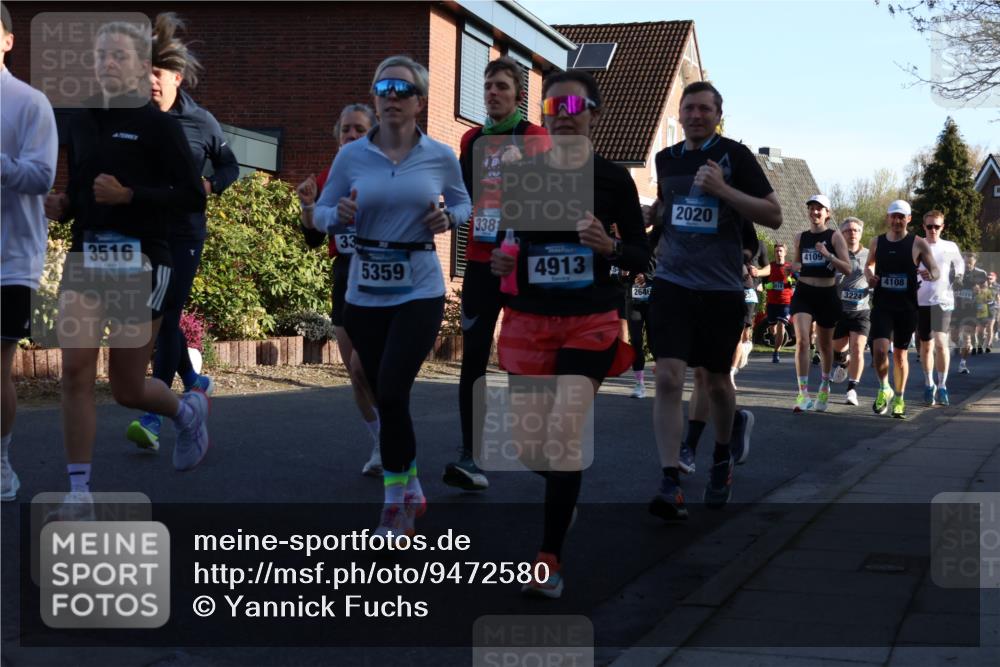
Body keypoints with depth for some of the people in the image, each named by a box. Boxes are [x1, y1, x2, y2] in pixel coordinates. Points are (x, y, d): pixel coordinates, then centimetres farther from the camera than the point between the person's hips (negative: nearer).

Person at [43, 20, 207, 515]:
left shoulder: (158, 125, -6)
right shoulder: (81, 123, 10)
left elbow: (192, 198, -11)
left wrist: (128, 195, -22)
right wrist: (61, 207, 1)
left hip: (142, 263, -4)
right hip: (86, 257, 4)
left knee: (127, 390, 5)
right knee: (75, 371, -10)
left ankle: (189, 410, 39)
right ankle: (79, 492, -2)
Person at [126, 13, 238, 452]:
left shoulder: (201, 122, -3)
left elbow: (229, 166, 11)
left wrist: (209, 185, -9)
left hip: (184, 234, -3)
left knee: (166, 319, -9)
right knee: (155, 318, 12)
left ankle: (153, 419, -10)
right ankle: (195, 383, 38)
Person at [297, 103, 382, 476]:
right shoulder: (329, 178, 8)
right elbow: (314, 240, 9)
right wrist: (308, 207, -8)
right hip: (344, 278, 5)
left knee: (364, 369, -15)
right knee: (357, 375, 7)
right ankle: (382, 448, 20)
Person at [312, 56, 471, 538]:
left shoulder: (440, 157, -2)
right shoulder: (351, 156, -1)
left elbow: (463, 204, 13)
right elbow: (320, 215, 5)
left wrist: (448, 218, -9)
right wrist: (339, 215, -17)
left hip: (420, 292, -2)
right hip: (365, 294, 3)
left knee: (391, 392, -14)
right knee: (384, 396, 11)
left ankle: (397, 502, 3)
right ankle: (411, 491, 31)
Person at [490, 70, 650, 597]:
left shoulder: (612, 178, -2)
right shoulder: (518, 174, 3)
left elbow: (642, 257, 2)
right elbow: (495, 237, 14)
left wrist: (610, 246, -19)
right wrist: (497, 261, -9)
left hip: (591, 321, -2)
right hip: (528, 320, 3)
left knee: (564, 434, -16)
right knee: (529, 448, 4)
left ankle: (550, 559, -5)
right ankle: (565, 493, 41)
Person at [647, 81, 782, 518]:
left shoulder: (734, 155, -4)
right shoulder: (666, 159, 9)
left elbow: (773, 216, -9)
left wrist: (723, 189, -20)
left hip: (721, 289, -2)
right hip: (672, 284, 2)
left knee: (717, 382, 12)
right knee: (668, 379, -12)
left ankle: (723, 454, 40)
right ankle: (670, 487, -13)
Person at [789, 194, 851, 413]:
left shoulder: (835, 236, -3)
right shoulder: (801, 237, 7)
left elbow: (848, 268, -10)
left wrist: (827, 255, -23)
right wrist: (797, 267, 0)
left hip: (827, 294, -1)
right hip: (803, 293, 1)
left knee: (825, 345, 14)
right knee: (801, 340, -18)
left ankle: (825, 385, 39)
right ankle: (803, 393, -19)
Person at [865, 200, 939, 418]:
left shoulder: (919, 244, -1)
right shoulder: (877, 242, 6)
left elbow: (936, 272, 0)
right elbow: (869, 265, 23)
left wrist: (929, 274, -24)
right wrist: (869, 275, 0)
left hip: (907, 308, 0)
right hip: (882, 306, 1)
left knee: (900, 353, 8)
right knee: (879, 349, -17)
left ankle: (899, 398, 25)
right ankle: (884, 389, 8)